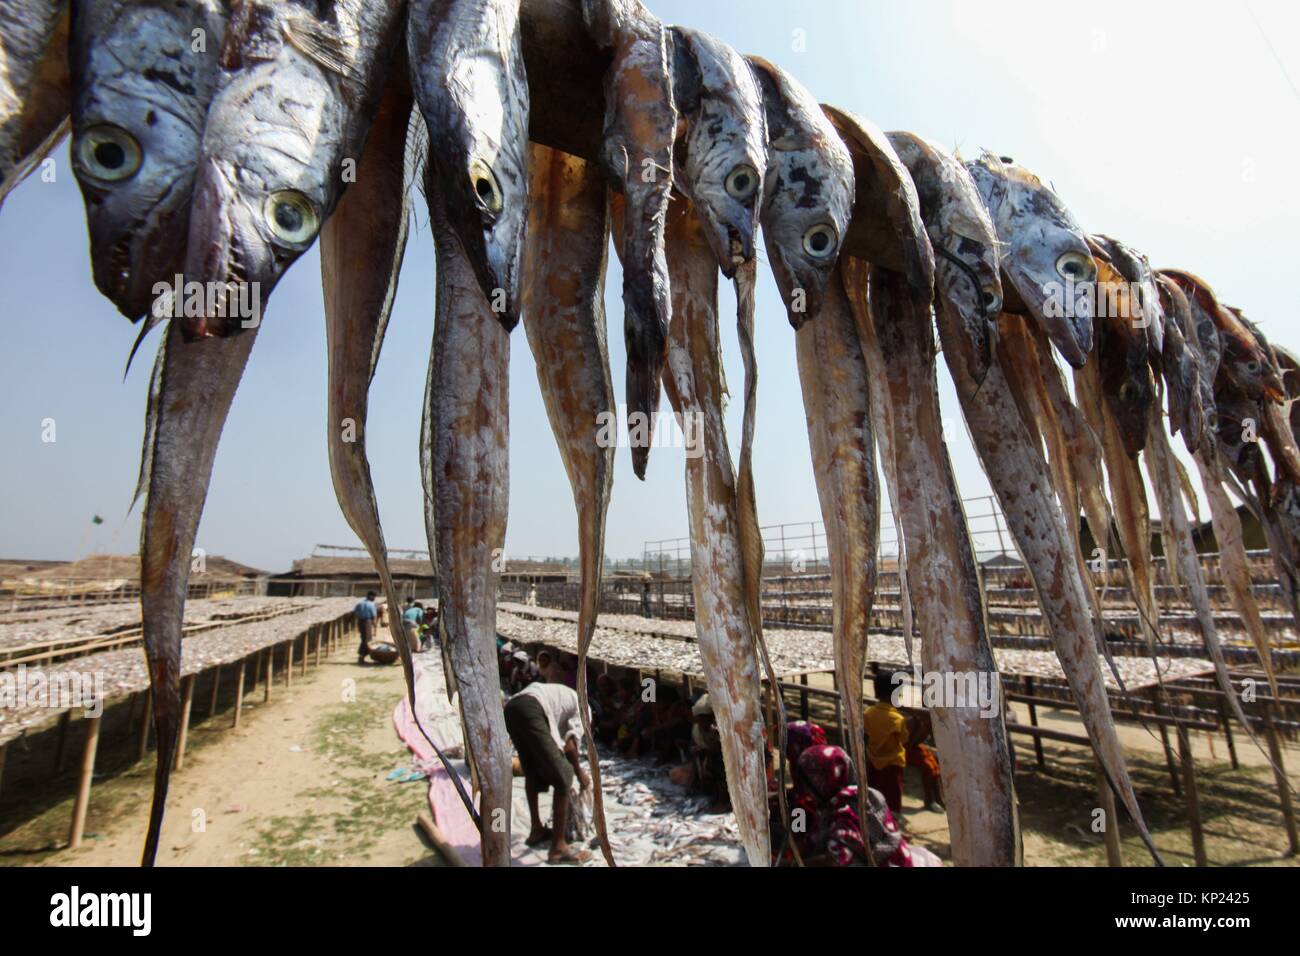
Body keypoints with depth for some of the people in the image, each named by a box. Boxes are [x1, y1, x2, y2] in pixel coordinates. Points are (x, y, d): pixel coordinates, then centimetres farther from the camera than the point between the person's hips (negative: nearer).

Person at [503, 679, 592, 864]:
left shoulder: (562, 696, 41)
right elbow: (570, 746, 8)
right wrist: (580, 773, 24)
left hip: (511, 708, 9)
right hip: (530, 712, -9)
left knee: (532, 771, 28)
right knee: (563, 776, 2)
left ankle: (536, 830, 41)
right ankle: (558, 847, 7)